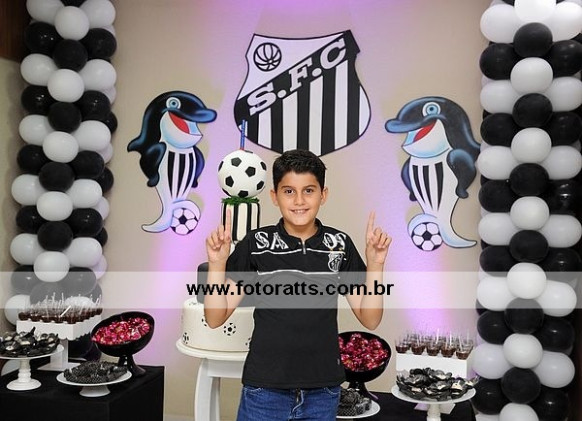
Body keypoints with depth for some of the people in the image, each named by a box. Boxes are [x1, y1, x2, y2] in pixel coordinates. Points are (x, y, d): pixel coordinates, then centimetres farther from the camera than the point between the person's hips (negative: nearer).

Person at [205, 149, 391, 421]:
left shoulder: (340, 245, -2)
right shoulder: (255, 245, -7)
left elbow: (369, 319, 0)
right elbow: (215, 318, -5)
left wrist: (375, 264, -11)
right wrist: (217, 263, -18)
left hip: (322, 390, 2)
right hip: (265, 388, -1)